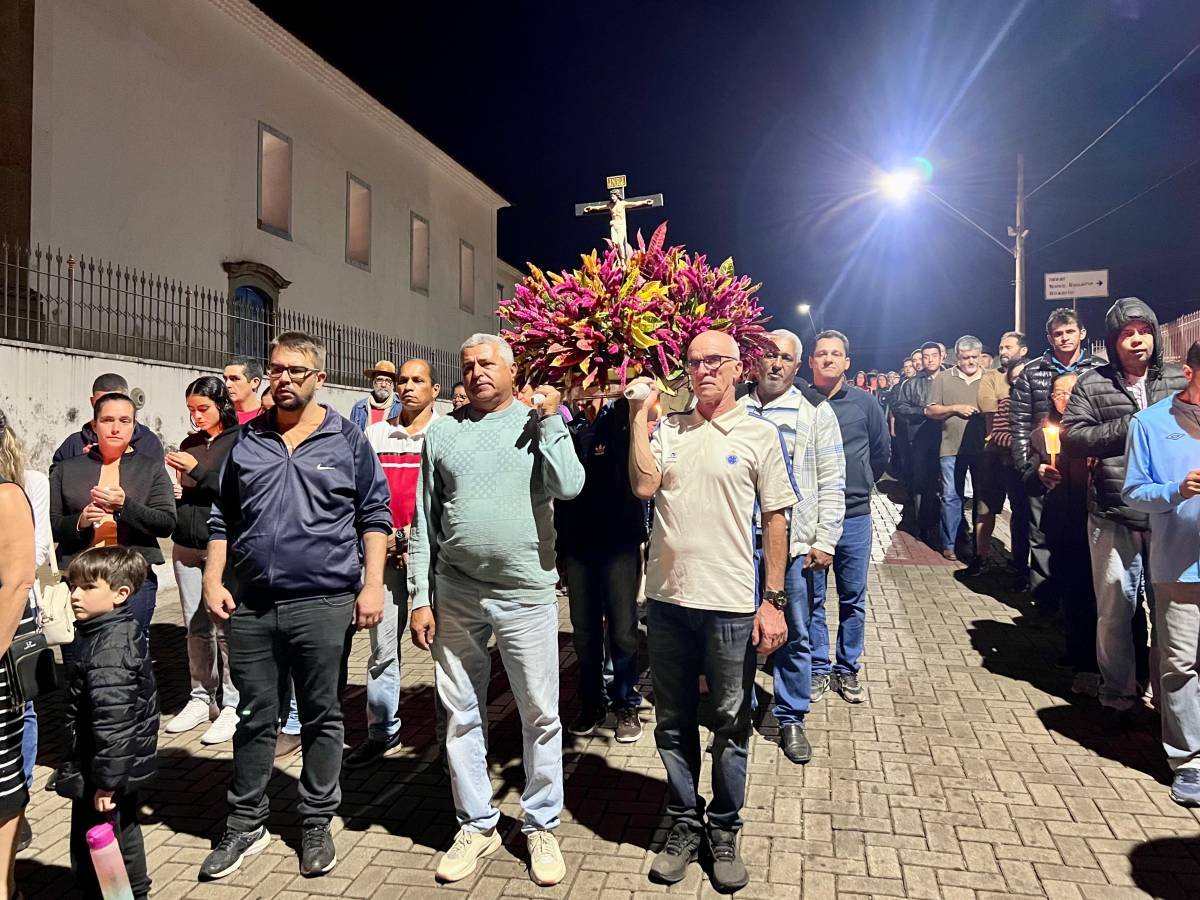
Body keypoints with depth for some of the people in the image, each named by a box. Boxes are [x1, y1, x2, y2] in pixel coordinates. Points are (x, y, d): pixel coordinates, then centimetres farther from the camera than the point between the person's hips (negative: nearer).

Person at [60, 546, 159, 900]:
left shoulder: (107, 650, -26)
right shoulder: (125, 630, 5)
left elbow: (113, 721, -28)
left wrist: (107, 779, -24)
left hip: (106, 773, -10)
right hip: (130, 764, 10)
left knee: (93, 857, 3)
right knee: (124, 837, 25)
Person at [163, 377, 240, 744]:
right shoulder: (189, 444, 14)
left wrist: (199, 470, -16)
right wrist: (172, 489, 2)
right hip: (187, 546, 6)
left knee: (226, 627, -4)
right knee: (196, 627, 12)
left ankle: (232, 705, 7)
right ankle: (200, 699, 24)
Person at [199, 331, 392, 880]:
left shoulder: (347, 440, 1)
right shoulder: (246, 441, 9)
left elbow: (374, 516, 1)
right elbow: (223, 518, 14)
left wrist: (372, 584, -7)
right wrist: (213, 580, 4)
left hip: (324, 603, -2)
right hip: (251, 605, 3)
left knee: (322, 717, 9)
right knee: (255, 717, 13)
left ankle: (317, 824, 25)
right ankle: (246, 824, 29)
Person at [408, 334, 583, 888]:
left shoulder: (539, 424, 3)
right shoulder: (441, 432, 8)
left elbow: (568, 486, -14)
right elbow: (424, 521, 8)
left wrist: (550, 417, -10)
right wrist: (421, 598, 4)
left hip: (525, 593, -2)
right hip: (454, 594, 3)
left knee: (540, 715, 6)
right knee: (462, 715, 12)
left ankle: (542, 827, 24)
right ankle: (477, 824, 29)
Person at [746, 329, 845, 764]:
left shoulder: (816, 411, 1)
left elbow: (831, 483, 0)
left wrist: (825, 541, -6)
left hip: (796, 541, -1)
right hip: (742, 538, 2)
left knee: (795, 635, 8)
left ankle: (791, 718, 25)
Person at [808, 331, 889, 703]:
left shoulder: (864, 402, 1)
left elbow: (882, 450, 13)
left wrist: (861, 485, 14)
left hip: (854, 515, 1)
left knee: (853, 597, 10)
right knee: (812, 598, 8)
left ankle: (848, 669, 24)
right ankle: (818, 669, 21)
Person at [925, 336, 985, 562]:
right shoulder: (943, 378, 4)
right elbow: (930, 411, 2)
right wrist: (955, 408, -11)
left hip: (982, 448, 2)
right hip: (952, 448, -2)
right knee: (951, 497, 1)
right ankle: (950, 543, 9)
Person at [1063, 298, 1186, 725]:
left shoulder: (1178, 379, 7)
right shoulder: (1092, 384, 1)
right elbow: (1072, 437, -7)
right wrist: (1130, 426, -14)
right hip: (1113, 517, -2)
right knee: (1116, 610, 6)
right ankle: (1118, 696, 23)